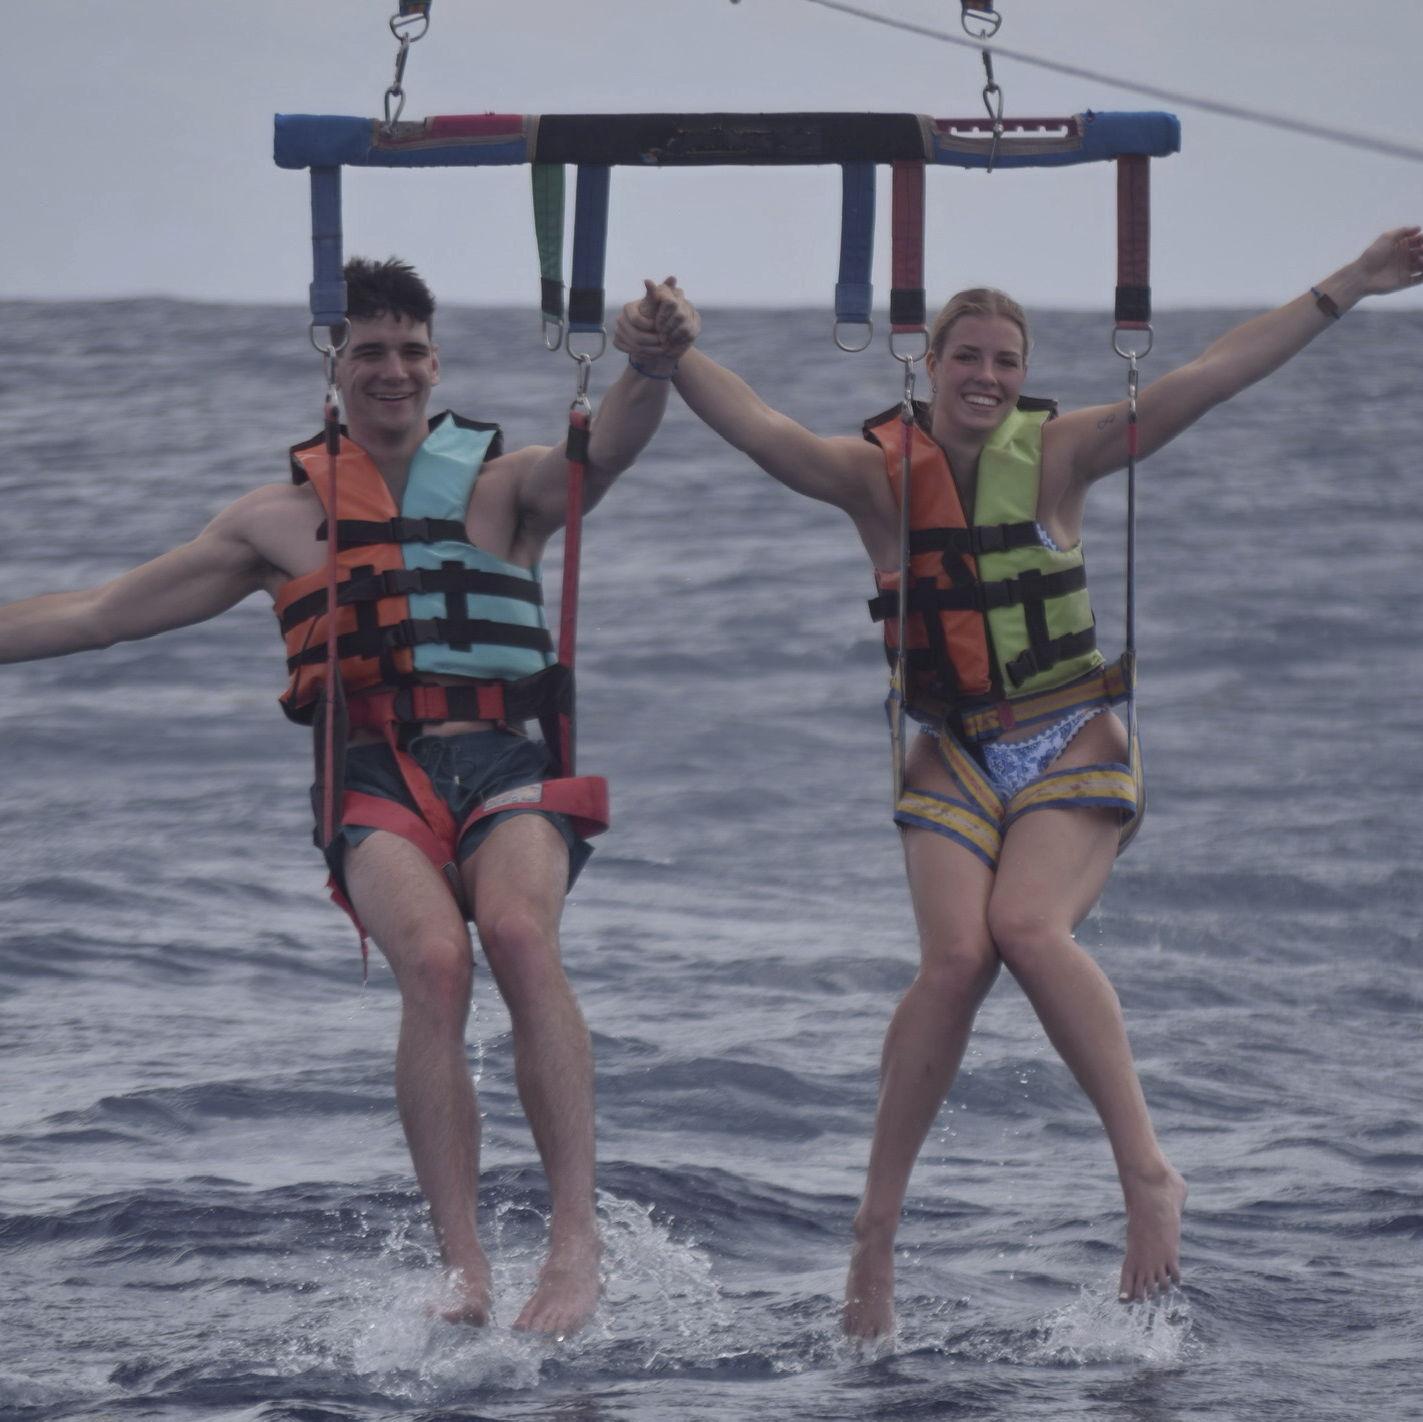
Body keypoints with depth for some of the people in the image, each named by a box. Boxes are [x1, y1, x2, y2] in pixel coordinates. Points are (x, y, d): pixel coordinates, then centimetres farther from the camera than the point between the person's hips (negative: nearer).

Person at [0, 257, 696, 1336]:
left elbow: (607, 453, -10)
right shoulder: (284, 519, 18)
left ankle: (577, 1238, -36)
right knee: (434, 961, -30)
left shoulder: (503, 487, 13)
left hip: (501, 765, -1)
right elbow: (101, 614, 21)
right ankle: (462, 1268, -32)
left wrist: (653, 367, -31)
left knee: (521, 934, -33)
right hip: (375, 780, 1)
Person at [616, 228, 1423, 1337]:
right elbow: (757, 429, -17)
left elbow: (1214, 376, -5)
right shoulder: (878, 473, -2)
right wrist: (673, 355, -37)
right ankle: (877, 1229, -13)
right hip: (955, 755, 1)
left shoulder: (1055, 455, -2)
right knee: (956, 955, -20)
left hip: (1072, 746, -1)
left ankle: (1148, 1171, -20)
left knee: (1028, 927, -27)